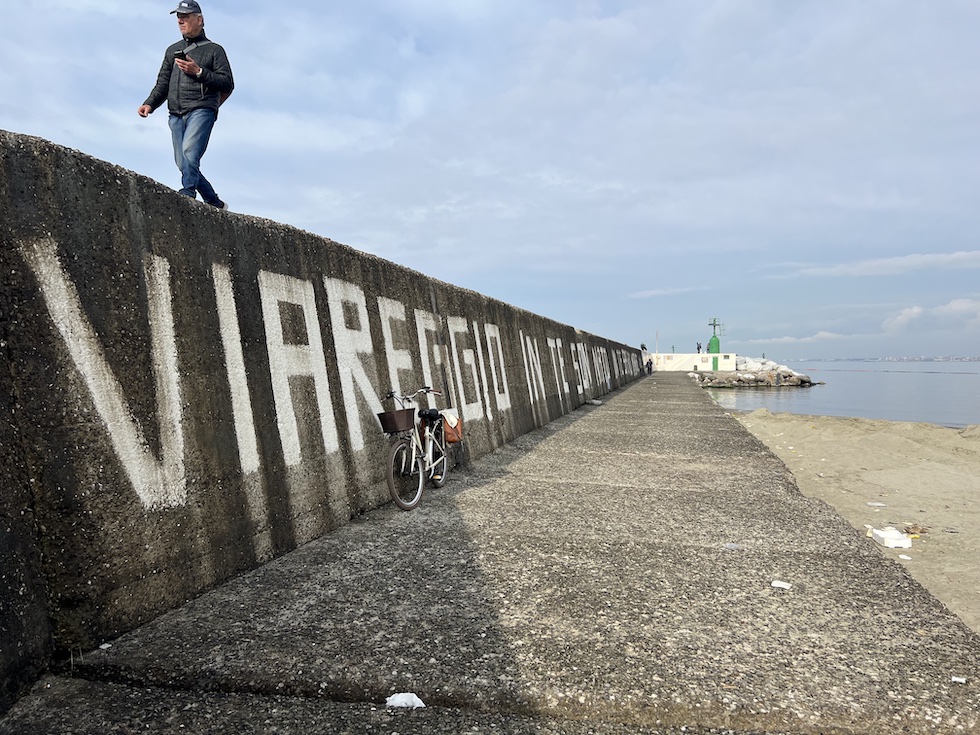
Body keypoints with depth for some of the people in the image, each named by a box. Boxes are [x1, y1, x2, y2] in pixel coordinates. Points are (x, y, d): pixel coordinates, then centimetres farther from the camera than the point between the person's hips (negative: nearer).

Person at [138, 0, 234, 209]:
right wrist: (150, 104, 6)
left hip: (201, 110, -5)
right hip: (176, 114, 5)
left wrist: (198, 72, -10)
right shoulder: (173, 50, 26)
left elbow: (228, 84, 0)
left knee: (189, 152, -28)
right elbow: (162, 84, 22)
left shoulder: (214, 50, 11)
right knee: (183, 164, 0)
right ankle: (216, 203, 9)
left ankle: (187, 193, -34)